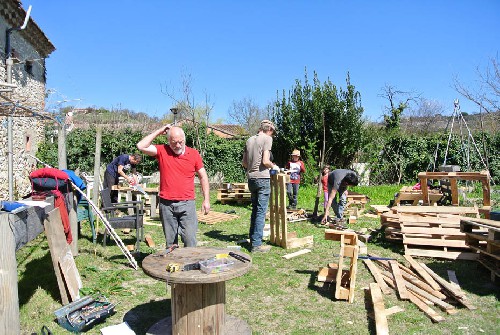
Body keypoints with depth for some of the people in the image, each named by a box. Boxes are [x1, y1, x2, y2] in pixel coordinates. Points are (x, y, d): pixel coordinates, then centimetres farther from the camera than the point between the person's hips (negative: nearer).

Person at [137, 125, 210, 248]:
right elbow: (141, 146, -9)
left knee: (190, 240, -2)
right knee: (170, 241, 11)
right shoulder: (162, 151, 2)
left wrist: (206, 199, 2)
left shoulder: (194, 153, 2)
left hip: (187, 203, -1)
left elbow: (203, 176, 7)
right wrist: (159, 131, -4)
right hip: (166, 204, 1)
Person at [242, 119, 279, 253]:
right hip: (262, 178, -7)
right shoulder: (267, 139, -7)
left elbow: (244, 163, 14)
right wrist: (274, 166, 2)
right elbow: (265, 161, -16)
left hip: (251, 178, 7)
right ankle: (256, 244, 1)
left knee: (255, 210, 17)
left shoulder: (249, 140, 13)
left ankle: (253, 240, 25)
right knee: (261, 212, -2)